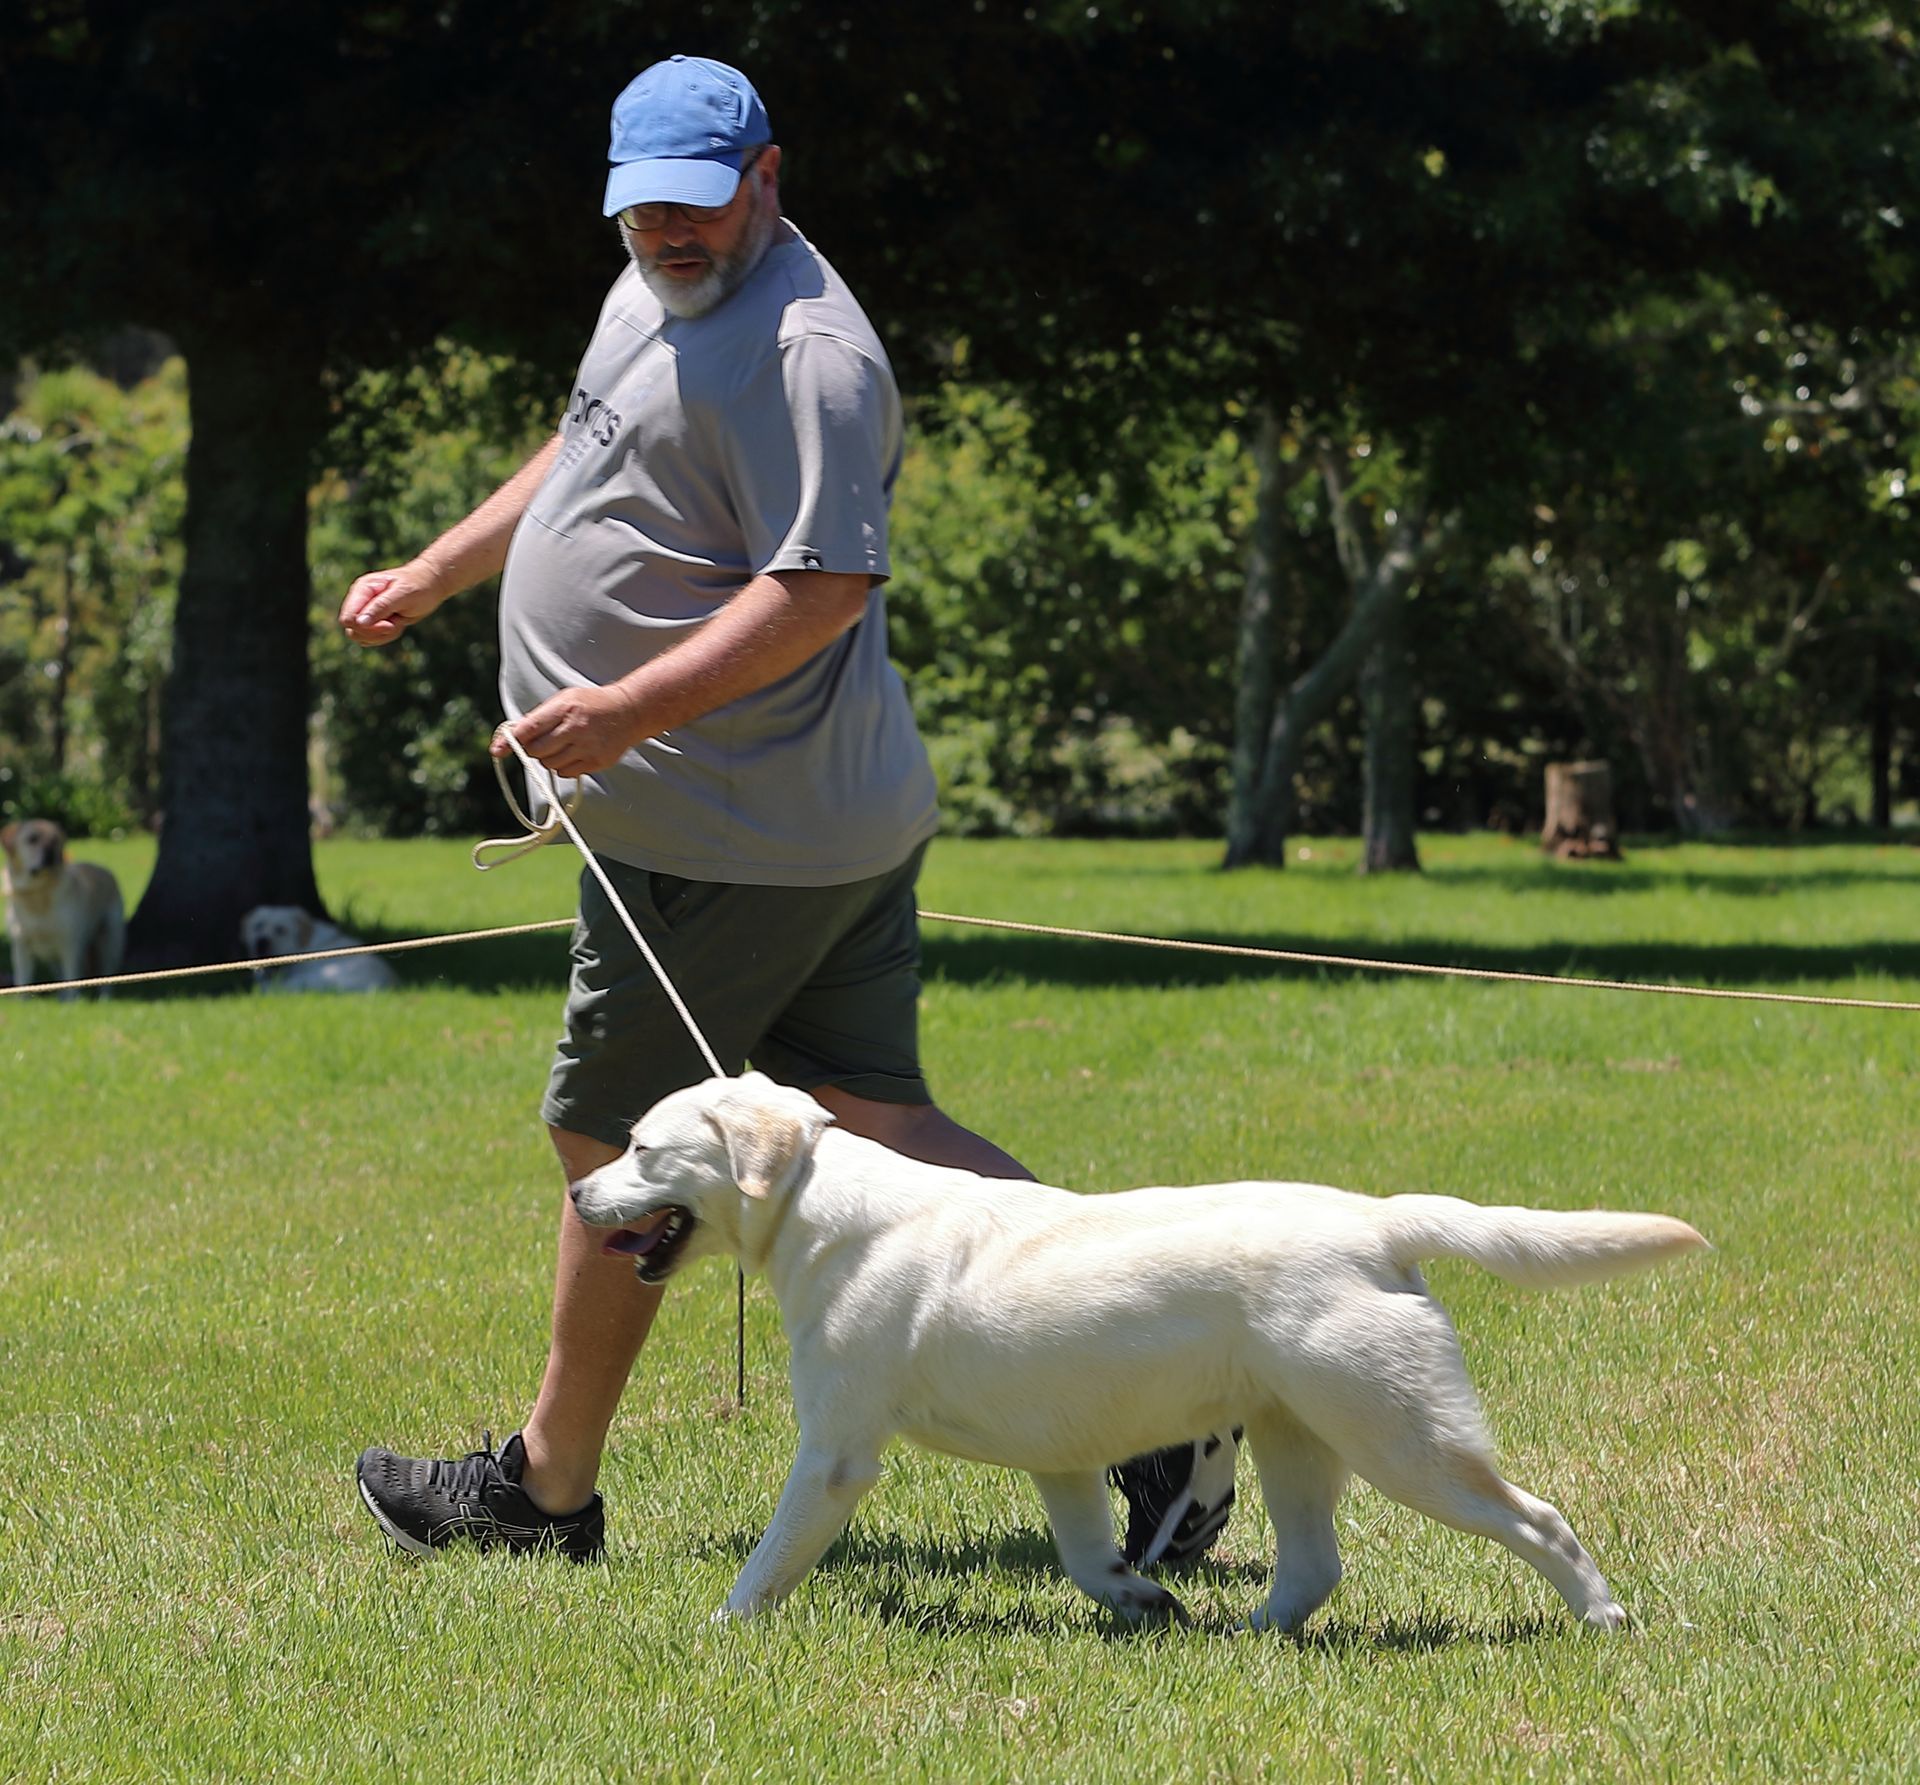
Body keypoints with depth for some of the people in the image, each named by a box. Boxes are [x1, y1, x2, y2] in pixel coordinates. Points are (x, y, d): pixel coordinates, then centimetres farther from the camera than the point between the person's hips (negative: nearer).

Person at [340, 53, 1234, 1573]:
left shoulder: (802, 352, -18)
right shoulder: (656, 293, 16)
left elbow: (824, 586, -26)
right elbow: (582, 460, 33)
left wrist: (627, 710, -29)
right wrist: (427, 580, 38)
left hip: (732, 844, -10)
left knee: (613, 1141, 2)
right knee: (881, 1130, 6)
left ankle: (551, 1483, 15)